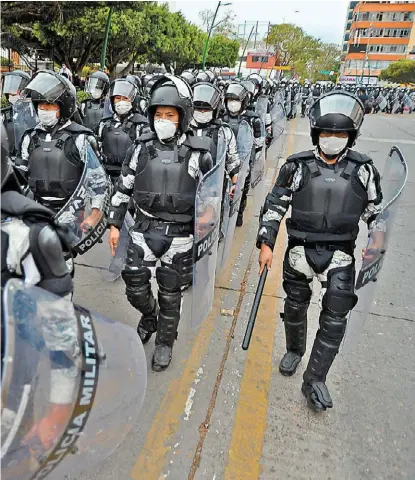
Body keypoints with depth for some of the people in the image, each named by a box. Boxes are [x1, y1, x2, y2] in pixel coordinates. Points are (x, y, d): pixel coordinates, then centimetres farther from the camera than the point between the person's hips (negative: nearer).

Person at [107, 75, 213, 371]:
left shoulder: (199, 153, -6)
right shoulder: (142, 149, 0)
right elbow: (123, 188, 6)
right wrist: (115, 224, 7)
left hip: (180, 233, -2)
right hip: (145, 228, 2)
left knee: (170, 292, 9)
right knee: (135, 284, 4)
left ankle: (165, 342, 31)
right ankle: (150, 315, 38)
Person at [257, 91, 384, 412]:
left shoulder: (363, 169, -1)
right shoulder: (297, 166, -5)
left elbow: (375, 212, 8)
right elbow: (275, 206, -3)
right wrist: (266, 244, -9)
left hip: (340, 252, 0)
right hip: (300, 249, 0)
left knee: (336, 316, -3)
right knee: (295, 305, 15)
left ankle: (315, 379, 12)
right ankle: (295, 350, 43)